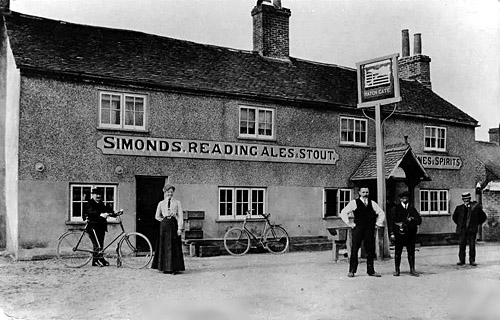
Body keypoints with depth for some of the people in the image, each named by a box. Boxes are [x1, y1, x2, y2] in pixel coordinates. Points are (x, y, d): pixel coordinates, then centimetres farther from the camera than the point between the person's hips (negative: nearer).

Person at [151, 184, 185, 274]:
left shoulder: (177, 202, 6)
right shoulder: (161, 203, 12)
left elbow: (180, 216, 1)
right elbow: (157, 216, 18)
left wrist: (180, 228, -8)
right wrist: (164, 220, 3)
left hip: (174, 224, -2)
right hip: (164, 225, 2)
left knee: (174, 246, -4)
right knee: (164, 246, 0)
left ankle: (174, 268, -2)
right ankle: (165, 268, 6)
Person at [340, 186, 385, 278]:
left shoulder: (372, 203, 13)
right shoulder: (354, 203, 2)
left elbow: (381, 213, 24)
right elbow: (343, 213, 2)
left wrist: (377, 223, 13)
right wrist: (350, 224, -2)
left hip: (370, 229, 3)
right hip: (358, 229, -3)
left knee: (371, 250, 5)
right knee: (354, 250, -5)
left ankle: (371, 271, 14)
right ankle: (352, 271, 1)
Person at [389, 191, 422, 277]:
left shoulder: (412, 209, 14)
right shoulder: (395, 209, 5)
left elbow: (419, 220, 8)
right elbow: (392, 221, 0)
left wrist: (411, 220, -10)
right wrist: (392, 233, -8)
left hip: (410, 234, 2)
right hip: (399, 234, -2)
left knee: (411, 252, 3)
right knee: (397, 253, 2)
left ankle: (412, 270, 10)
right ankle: (397, 270, 10)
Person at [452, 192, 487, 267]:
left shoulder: (475, 207, -1)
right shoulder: (459, 208, 4)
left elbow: (483, 217, 11)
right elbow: (455, 217, 21)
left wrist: (478, 224, 10)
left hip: (472, 230, -1)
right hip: (462, 229, 1)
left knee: (472, 246, 0)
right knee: (462, 245, 1)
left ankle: (472, 260, 8)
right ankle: (461, 260, 8)